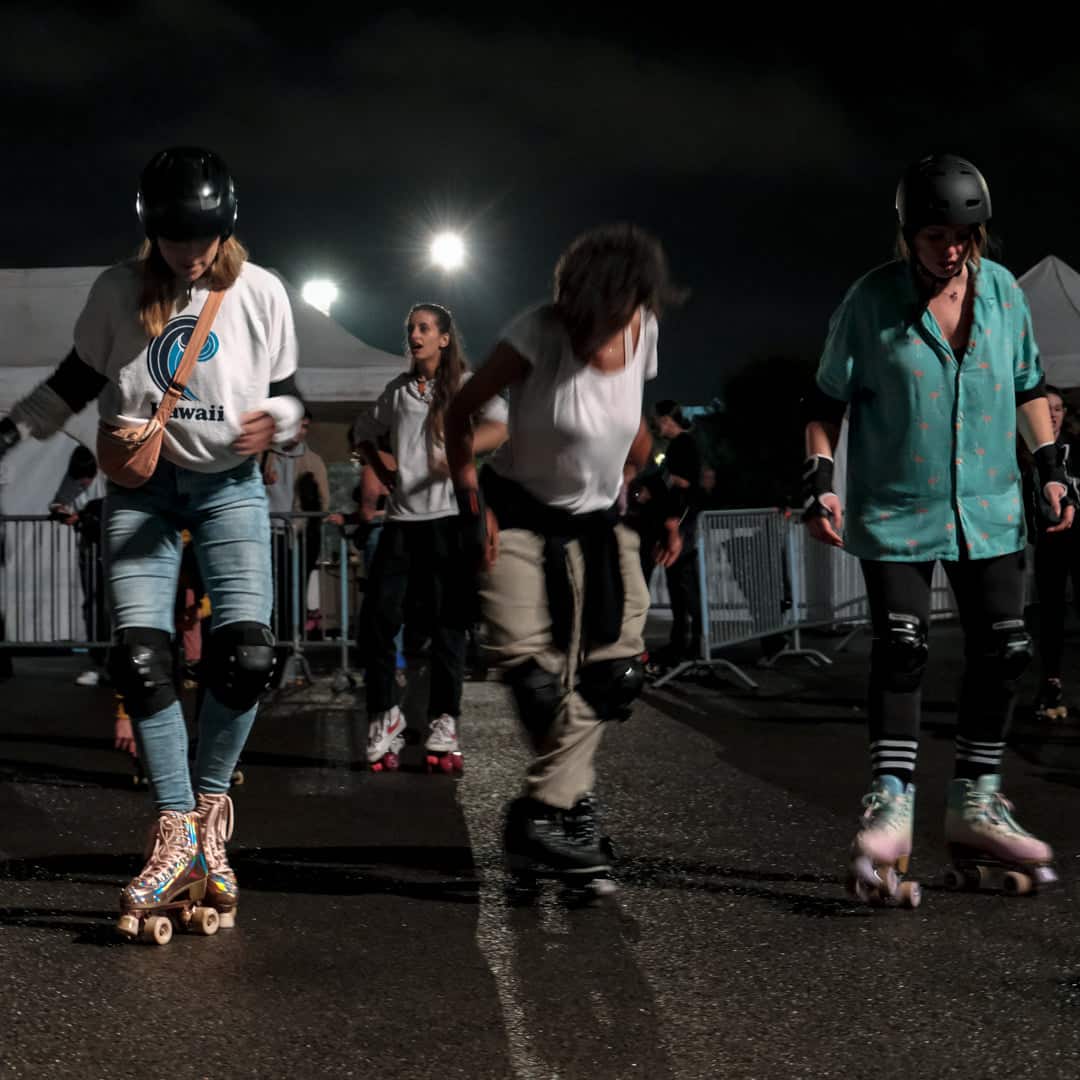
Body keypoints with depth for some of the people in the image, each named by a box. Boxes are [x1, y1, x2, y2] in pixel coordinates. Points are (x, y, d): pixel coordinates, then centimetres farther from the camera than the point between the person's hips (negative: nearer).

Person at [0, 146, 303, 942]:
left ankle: (209, 800, 9)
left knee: (247, 654, -15)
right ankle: (179, 831, -1)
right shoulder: (118, 292, -5)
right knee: (139, 658, -12)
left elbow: (287, 391, 4)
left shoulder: (260, 293, -6)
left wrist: (274, 420, -18)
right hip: (142, 484, 0)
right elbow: (76, 382, 7)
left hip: (230, 485, 0)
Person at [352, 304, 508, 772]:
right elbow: (365, 433, 31)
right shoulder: (397, 390, 15)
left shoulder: (464, 385, 2)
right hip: (401, 517, 4)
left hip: (448, 517, -4)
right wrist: (380, 465, 11)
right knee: (378, 614, -4)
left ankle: (443, 723, 4)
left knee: (448, 622, -2)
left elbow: (499, 425, -17)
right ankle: (383, 716, 9)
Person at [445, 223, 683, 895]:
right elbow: (461, 413, -11)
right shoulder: (540, 334, -19)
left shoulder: (643, 334, -4)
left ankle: (544, 816, 1)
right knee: (531, 664, -18)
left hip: (599, 522, 5)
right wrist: (472, 502, -17)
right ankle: (576, 800, -2)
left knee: (616, 674, -5)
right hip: (519, 516, -5)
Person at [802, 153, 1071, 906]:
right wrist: (822, 480, -11)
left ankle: (976, 805, 17)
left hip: (988, 508, 4)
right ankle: (891, 808, -11)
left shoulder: (1003, 290, 2)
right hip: (896, 509, -4)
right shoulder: (873, 300, -9)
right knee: (901, 648, -13)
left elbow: (1029, 386, 14)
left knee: (1002, 651, 4)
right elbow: (829, 399, -1)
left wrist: (1050, 468, 8)